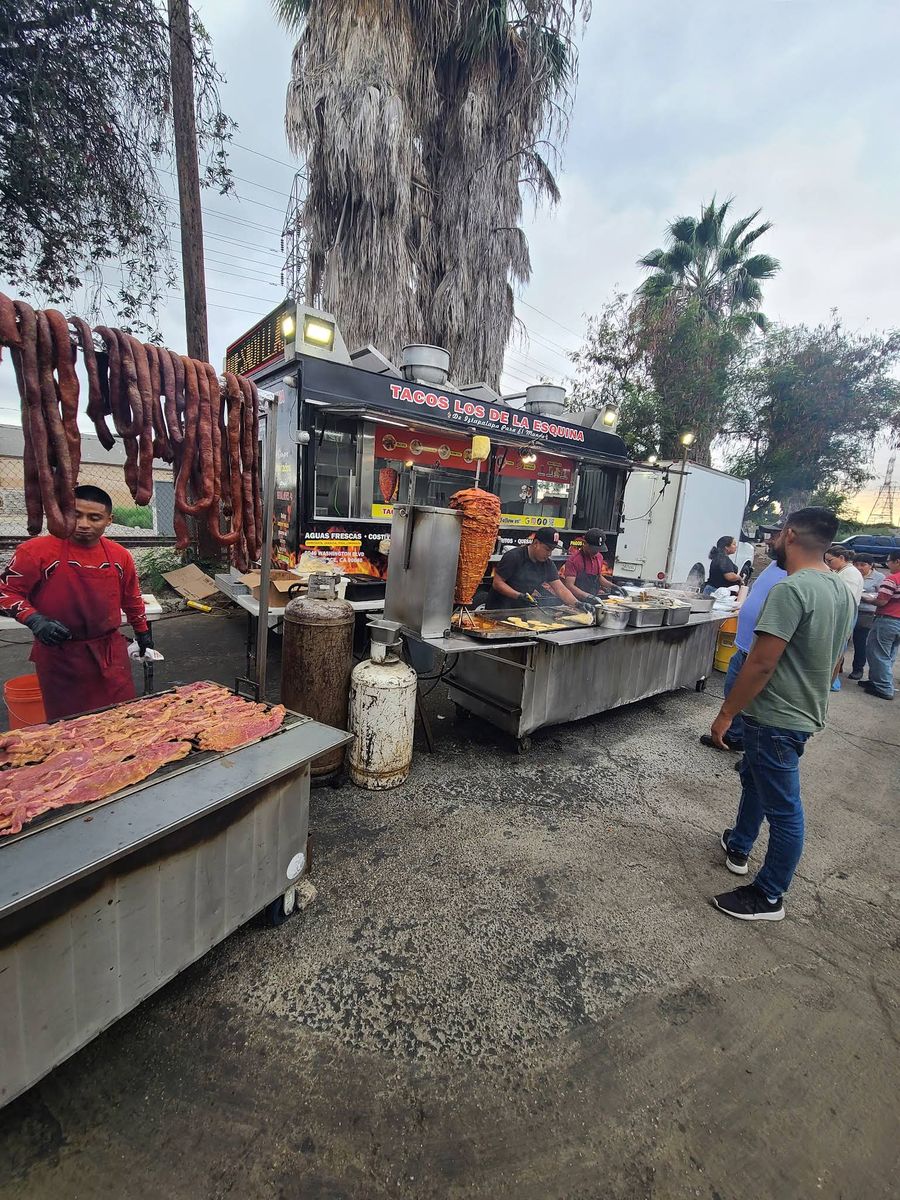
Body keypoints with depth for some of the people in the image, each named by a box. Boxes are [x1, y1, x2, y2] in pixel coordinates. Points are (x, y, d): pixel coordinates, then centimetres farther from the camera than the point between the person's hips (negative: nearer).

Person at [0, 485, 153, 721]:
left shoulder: (120, 556, 2)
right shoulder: (36, 551, -10)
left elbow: (131, 599, 14)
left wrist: (143, 633, 21)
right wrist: (35, 620, -19)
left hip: (110, 649, 3)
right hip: (59, 653, -3)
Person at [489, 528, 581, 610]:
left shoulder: (547, 564, 4)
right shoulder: (513, 557, -14)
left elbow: (560, 588, 0)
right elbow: (497, 583, -15)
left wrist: (576, 603, -16)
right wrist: (519, 596, -26)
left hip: (524, 609, 7)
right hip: (501, 609, -7)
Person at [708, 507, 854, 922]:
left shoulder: (791, 589, -24)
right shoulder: (842, 591, 6)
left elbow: (761, 663, -26)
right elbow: (834, 661, 15)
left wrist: (726, 713, -17)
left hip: (776, 718, -9)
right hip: (806, 712, 9)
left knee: (783, 809, 5)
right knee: (754, 779, 26)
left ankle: (768, 897, 24)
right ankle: (738, 847, 45)